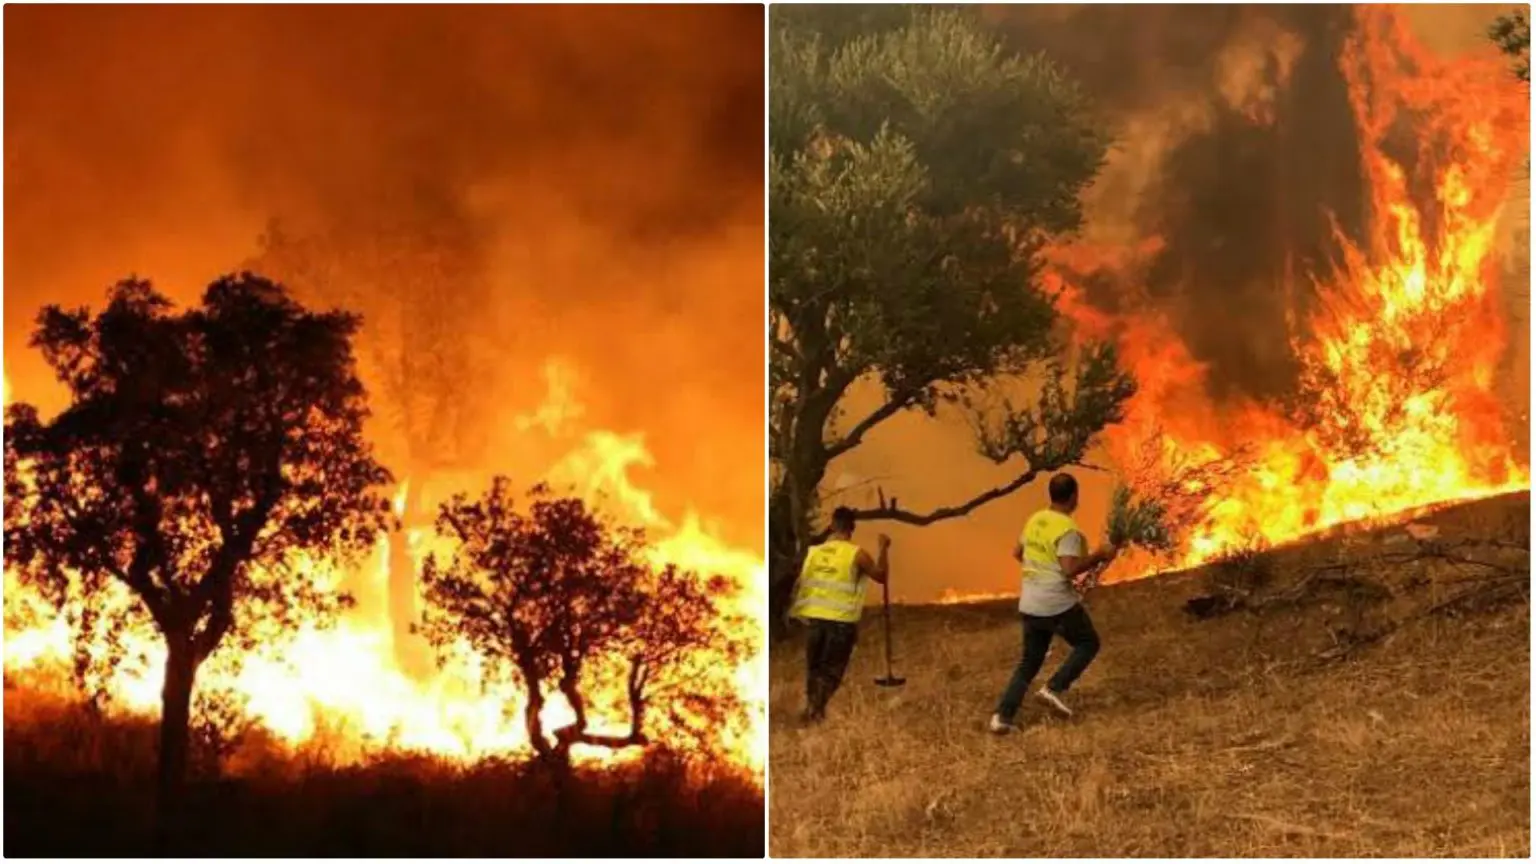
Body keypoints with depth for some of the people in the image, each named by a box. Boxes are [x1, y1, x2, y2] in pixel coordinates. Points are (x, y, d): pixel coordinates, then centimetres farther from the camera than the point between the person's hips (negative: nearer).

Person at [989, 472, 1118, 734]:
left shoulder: (1034, 520, 8)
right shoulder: (1067, 529, -17)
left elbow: (1018, 553, 21)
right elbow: (1070, 569, -25)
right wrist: (1099, 556, -14)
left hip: (1029, 605, 7)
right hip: (1058, 605, -7)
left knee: (1030, 660, 15)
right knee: (1088, 643, 16)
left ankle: (1002, 716, 4)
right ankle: (1054, 689, 1)